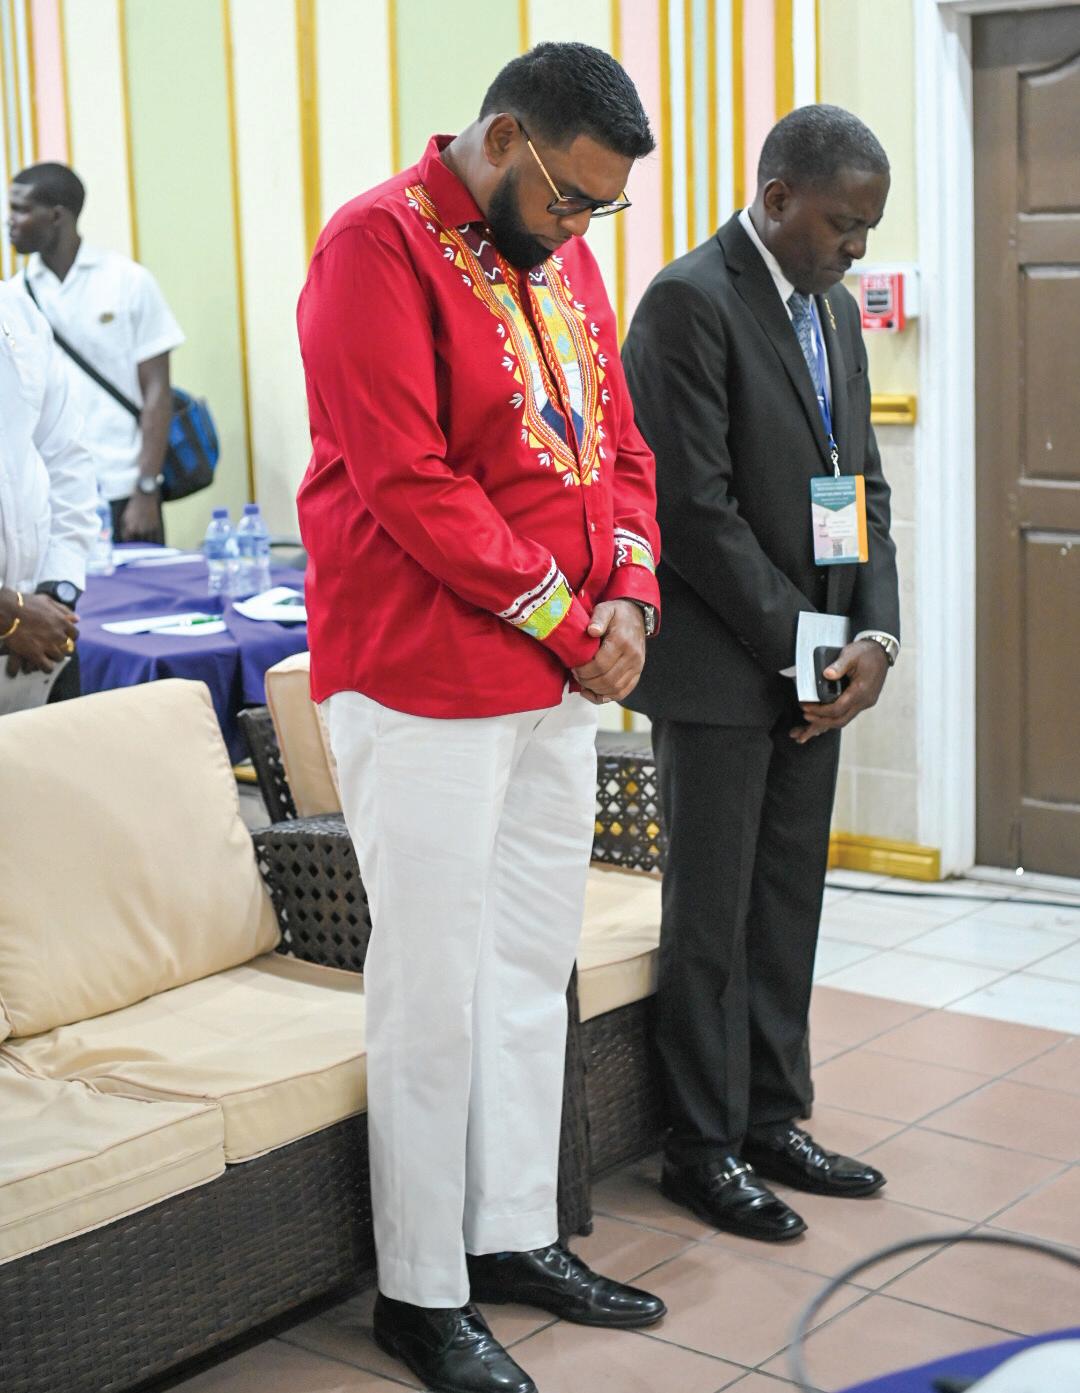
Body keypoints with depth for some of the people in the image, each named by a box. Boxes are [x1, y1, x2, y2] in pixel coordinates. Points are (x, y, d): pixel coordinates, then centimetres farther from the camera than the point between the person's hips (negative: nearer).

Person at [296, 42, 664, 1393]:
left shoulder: (561, 257, 13)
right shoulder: (380, 247, -13)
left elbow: (619, 445, 16)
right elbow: (407, 483, -20)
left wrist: (627, 595, -3)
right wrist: (566, 621, -15)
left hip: (559, 683, 8)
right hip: (424, 684, -8)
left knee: (532, 966, 15)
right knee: (435, 989, 0)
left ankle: (515, 1235, 29)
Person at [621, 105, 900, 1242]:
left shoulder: (834, 310, 13)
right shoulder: (689, 302, -14)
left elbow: (862, 485, 14)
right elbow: (695, 505, -18)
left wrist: (873, 633, 0)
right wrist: (798, 647, -14)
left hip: (812, 667, 8)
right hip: (720, 669, -8)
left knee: (789, 904, 14)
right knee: (712, 919, 2)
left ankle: (772, 1121, 26)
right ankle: (705, 1148, 15)